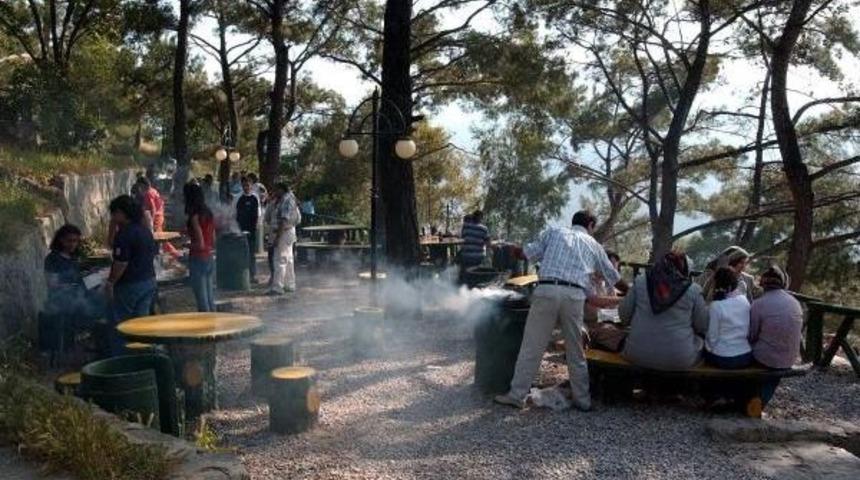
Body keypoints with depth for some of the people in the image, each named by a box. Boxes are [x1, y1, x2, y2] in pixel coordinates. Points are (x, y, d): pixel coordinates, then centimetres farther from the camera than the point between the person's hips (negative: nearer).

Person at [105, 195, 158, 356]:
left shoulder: (124, 234, -18)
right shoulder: (146, 230, 9)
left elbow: (121, 263, -22)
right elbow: (154, 252, 18)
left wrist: (110, 282, -13)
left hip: (129, 285, -8)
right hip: (149, 281, 8)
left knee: (119, 325, 5)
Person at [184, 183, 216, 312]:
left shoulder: (195, 216, -13)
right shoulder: (209, 214, 9)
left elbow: (200, 244, -19)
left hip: (198, 259, -8)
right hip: (209, 259, 8)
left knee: (202, 301, -2)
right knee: (210, 300, 13)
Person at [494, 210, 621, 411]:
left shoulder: (553, 231, 17)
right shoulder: (593, 245, 22)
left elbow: (527, 254, 8)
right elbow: (614, 276, 30)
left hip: (547, 290, -1)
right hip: (575, 295, 1)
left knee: (532, 347, 5)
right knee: (576, 351, 13)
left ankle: (517, 395, 9)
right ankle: (582, 400, 21)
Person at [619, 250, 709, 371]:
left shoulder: (640, 281, 0)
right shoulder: (693, 289, -4)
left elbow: (624, 315, 4)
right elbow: (703, 326, 3)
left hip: (638, 356, 1)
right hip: (679, 360, -1)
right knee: (701, 340, 27)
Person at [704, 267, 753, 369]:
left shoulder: (715, 306, -18)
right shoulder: (745, 301, -3)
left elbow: (712, 336, -12)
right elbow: (750, 330, 5)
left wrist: (710, 348, 7)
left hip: (722, 359, -5)